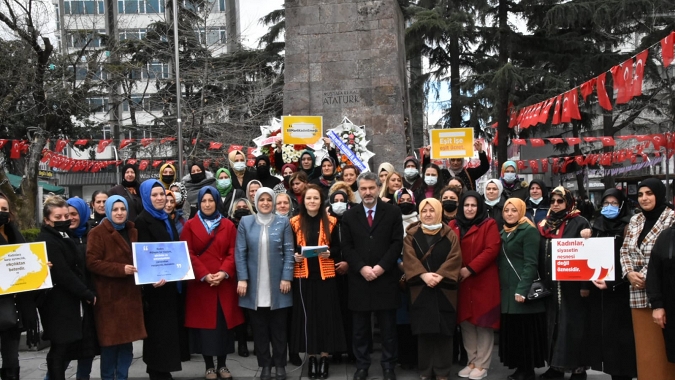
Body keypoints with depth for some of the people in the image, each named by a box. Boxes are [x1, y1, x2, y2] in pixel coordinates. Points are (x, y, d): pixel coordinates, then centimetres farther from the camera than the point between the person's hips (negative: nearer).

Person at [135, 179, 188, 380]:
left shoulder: (167, 219, 15)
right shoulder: (142, 221, -9)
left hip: (172, 279, 8)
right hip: (156, 281, -8)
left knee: (171, 324, 11)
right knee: (158, 326, -3)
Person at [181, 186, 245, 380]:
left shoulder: (228, 225, 8)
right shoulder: (190, 226, 4)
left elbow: (232, 253, 2)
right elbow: (188, 254, -3)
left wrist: (224, 272, -14)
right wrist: (204, 275, -14)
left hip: (225, 283, 1)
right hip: (200, 283, -1)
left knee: (224, 323, 3)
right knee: (204, 323, 1)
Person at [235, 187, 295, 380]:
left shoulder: (283, 222, 4)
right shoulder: (245, 222, 5)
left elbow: (289, 252, 0)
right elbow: (240, 253, 1)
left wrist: (286, 278, -8)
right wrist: (242, 279, -7)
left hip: (277, 284, -1)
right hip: (254, 285, 1)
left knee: (279, 327, 6)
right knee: (259, 328, 6)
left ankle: (280, 364, 17)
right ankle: (265, 364, 17)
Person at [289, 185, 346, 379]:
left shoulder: (331, 222, 4)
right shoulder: (295, 222, 4)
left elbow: (338, 248, 5)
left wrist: (329, 253, -14)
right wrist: (294, 256, -12)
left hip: (325, 275, 0)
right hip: (303, 275, 0)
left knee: (325, 315, 1)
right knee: (306, 316, 2)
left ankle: (324, 357, 11)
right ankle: (312, 358, 12)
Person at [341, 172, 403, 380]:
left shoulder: (393, 212, 2)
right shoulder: (349, 215, 7)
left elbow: (397, 242, -3)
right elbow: (346, 247, 2)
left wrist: (381, 266, -13)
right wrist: (362, 268, -11)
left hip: (385, 278, -1)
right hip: (359, 278, 1)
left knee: (388, 327, 6)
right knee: (360, 328, 8)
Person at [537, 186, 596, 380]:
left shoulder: (579, 223, -5)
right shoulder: (545, 225, 11)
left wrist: (585, 284, -16)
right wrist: (542, 282, 9)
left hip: (573, 284, -5)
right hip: (551, 285, 5)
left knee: (574, 326, -1)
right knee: (554, 325, 10)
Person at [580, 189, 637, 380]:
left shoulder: (627, 227, -5)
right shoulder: (598, 226, 12)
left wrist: (612, 283, -19)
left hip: (622, 288, -5)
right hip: (603, 287, 5)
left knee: (622, 333, -4)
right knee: (609, 332, 6)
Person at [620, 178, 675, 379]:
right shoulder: (635, 220, 14)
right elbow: (625, 251, 14)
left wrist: (648, 277, -15)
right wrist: (629, 273, -4)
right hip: (639, 292, 6)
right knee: (645, 345, 10)